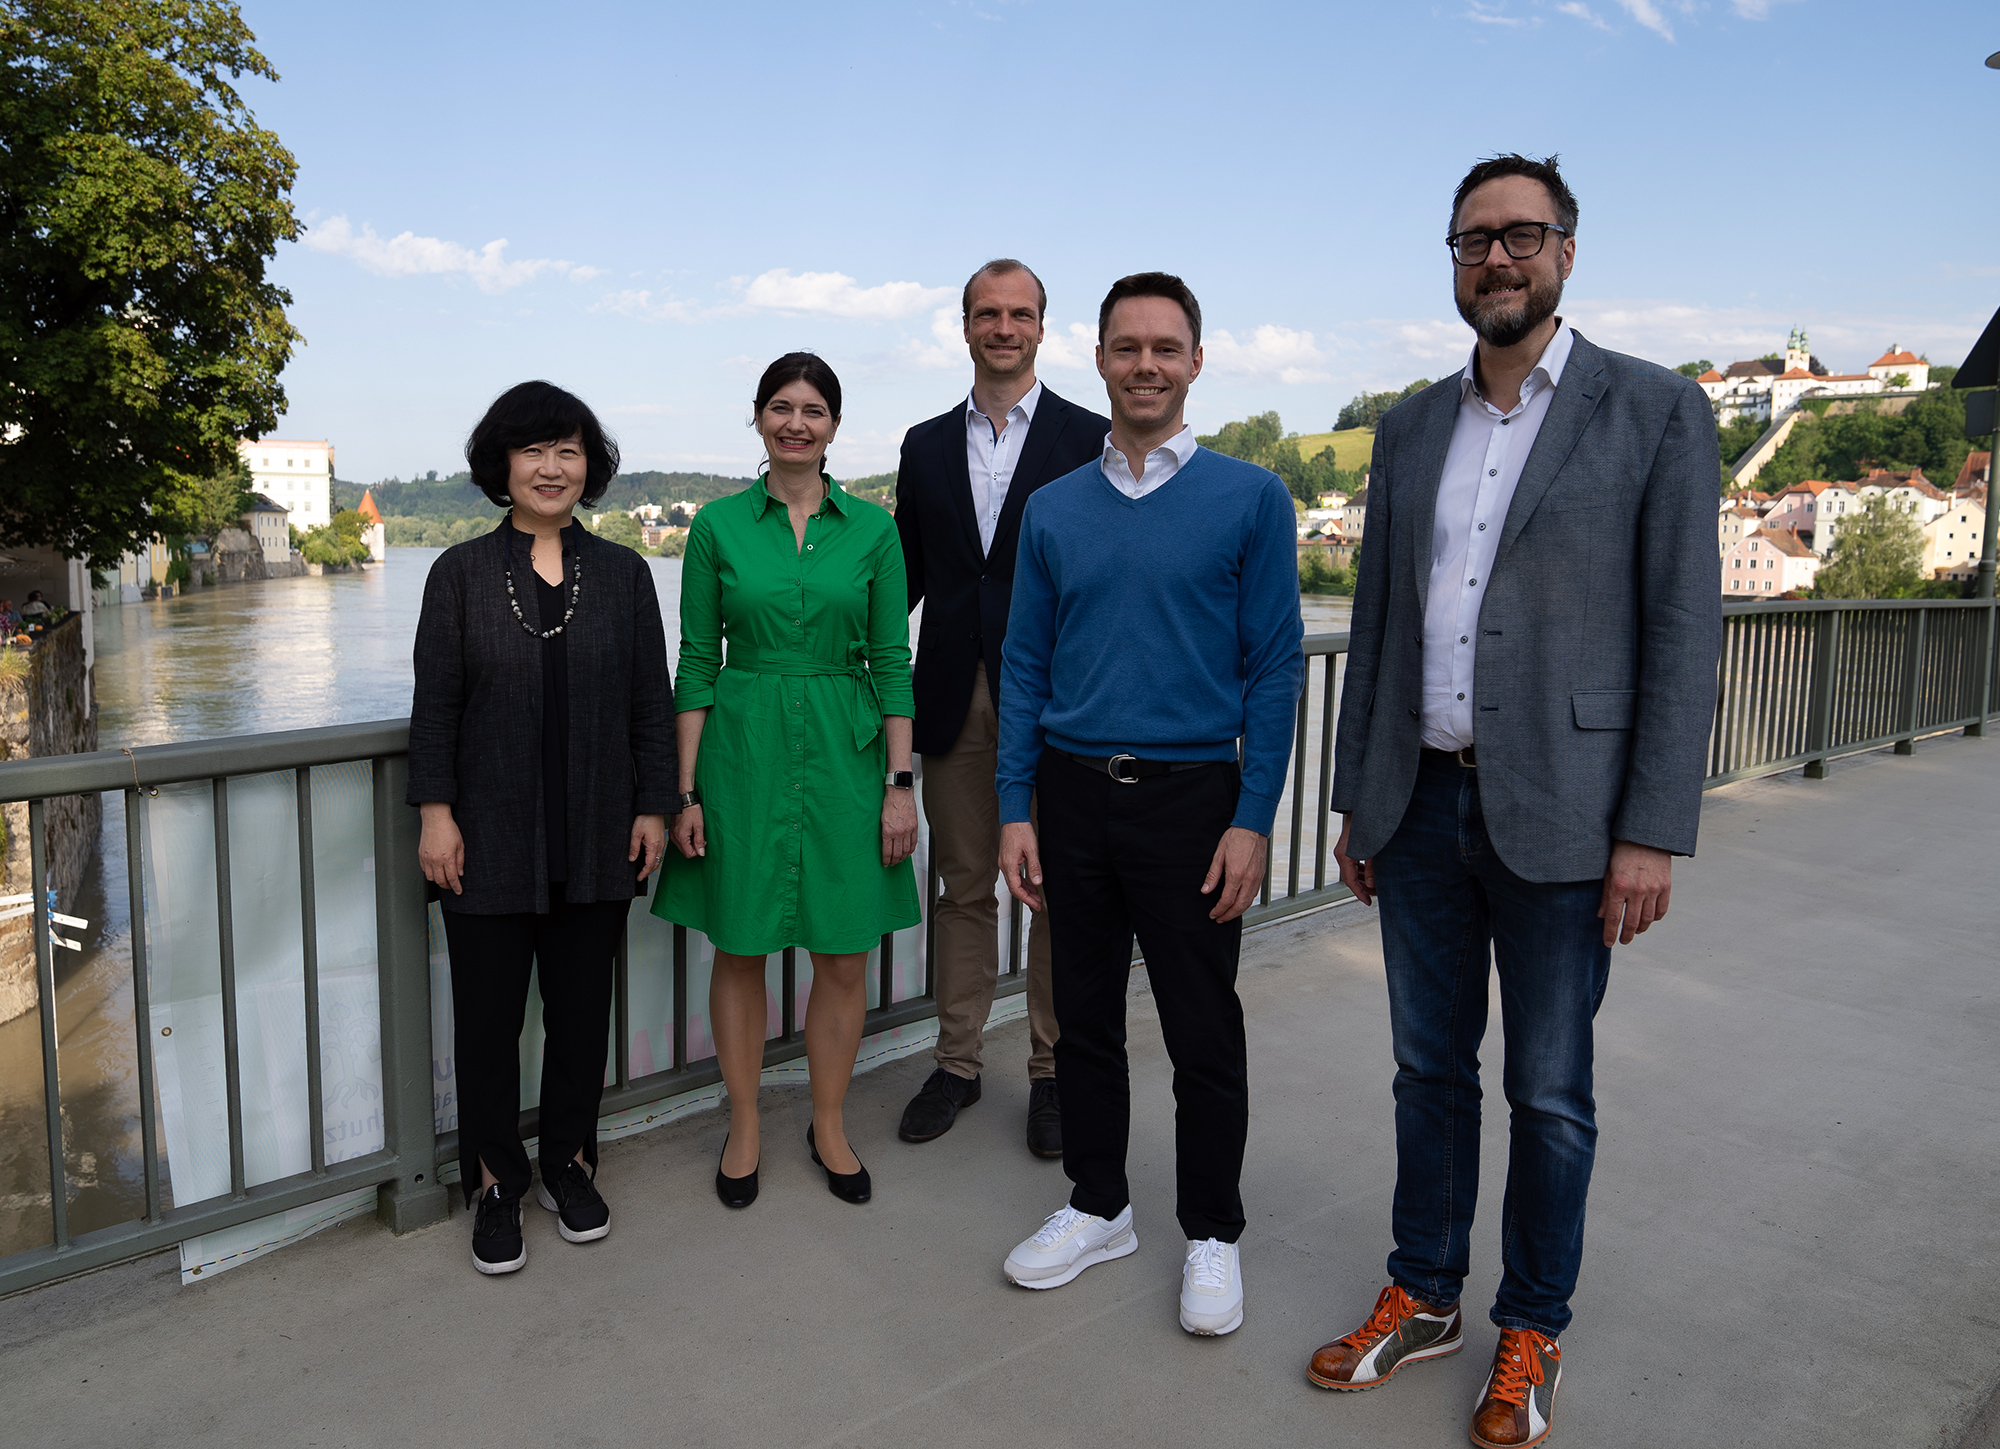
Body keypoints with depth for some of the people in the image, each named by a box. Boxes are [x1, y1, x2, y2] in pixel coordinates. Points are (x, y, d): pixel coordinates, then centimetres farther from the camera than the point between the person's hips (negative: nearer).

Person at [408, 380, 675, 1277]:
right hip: (490, 841, -1)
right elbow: (435, 704, 0)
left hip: (596, 838, 1)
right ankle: (496, 1185, 25)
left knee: (582, 1008, 11)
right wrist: (436, 813, -6)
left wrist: (653, 808, 1)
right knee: (488, 1015, 8)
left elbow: (650, 702, 5)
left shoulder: (622, 573, 5)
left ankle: (569, 1163, 30)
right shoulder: (462, 573, 1)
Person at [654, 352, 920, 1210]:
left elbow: (892, 662, 2)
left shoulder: (872, 528, 2)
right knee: (739, 949, 8)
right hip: (743, 750, 0)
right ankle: (744, 1129, 26)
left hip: (844, 752, 1)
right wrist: (686, 791, -2)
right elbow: (697, 662, 2)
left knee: (844, 956, 6)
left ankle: (829, 1126, 26)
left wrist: (900, 782, -3)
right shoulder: (718, 526, 1)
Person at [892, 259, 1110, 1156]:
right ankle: (957, 1063, 26)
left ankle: (1052, 1072, 22)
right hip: (955, 701, 3)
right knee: (964, 888, 13)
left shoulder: (1089, 438, 0)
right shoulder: (926, 445, 11)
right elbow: (907, 572, 14)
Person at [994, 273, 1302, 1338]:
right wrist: (1016, 810, 2)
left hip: (1191, 798, -3)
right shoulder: (1053, 510, 7)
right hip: (1075, 795, 3)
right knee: (1085, 1018, 14)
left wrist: (1252, 819, -10)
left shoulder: (1250, 498, -2)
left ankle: (1211, 1234, 25)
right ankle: (1097, 1207, 32)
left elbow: (1273, 667, -4)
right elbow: (1026, 666, 8)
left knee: (1203, 1036, 6)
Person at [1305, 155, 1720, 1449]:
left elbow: (1682, 633, -7)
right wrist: (1359, 802, 11)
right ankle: (1424, 1299, 32)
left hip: (1558, 813, -4)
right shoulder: (1410, 429, 11)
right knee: (1432, 1068, 15)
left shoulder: (1655, 412, -3)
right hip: (1422, 807, 4)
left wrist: (1652, 833, -12)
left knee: (1550, 1091, 9)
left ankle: (1531, 1335, 28)